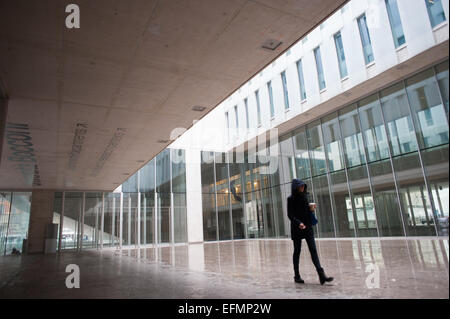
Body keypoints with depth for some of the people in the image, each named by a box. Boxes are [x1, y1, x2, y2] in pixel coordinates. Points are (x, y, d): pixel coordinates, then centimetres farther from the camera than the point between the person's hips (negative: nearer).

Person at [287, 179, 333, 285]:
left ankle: (322, 276, -6)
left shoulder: (304, 196, 12)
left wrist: (311, 209, -4)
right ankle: (297, 276, 15)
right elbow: (290, 214, -12)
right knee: (297, 251, 4)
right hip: (297, 228, -5)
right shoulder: (291, 199, -6)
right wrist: (298, 223, -26)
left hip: (307, 227, 5)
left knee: (313, 250, -2)